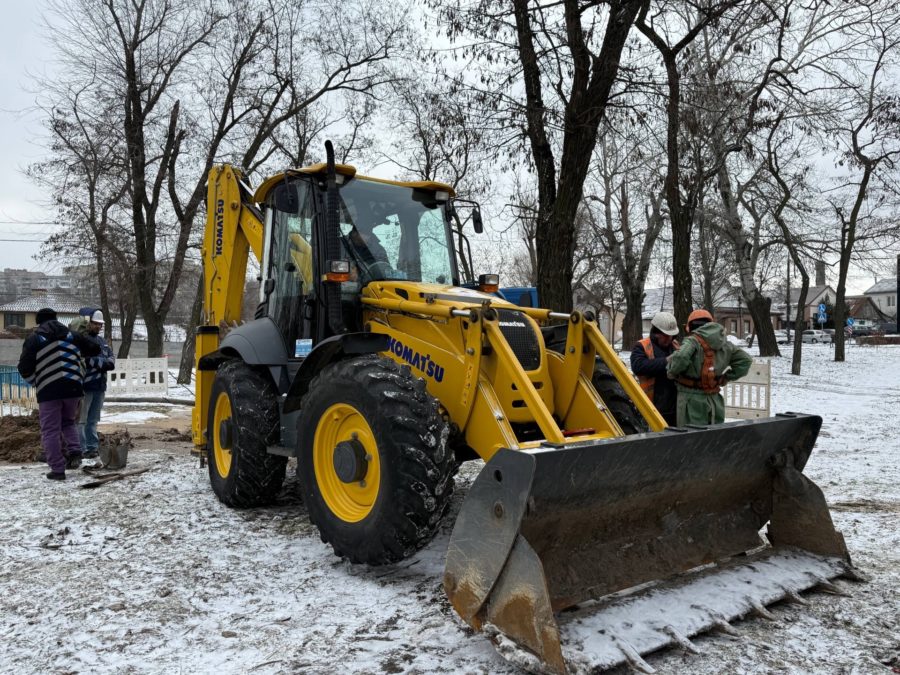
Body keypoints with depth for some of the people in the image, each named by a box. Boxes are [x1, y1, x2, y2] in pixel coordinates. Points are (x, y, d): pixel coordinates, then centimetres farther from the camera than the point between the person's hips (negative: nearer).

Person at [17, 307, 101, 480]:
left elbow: (24, 369, -1)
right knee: (68, 422, 24)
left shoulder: (34, 339, 3)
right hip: (73, 388, 4)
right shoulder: (71, 335, 12)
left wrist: (36, 382, 18)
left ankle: (58, 469, 1)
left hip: (49, 390, -4)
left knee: (50, 431, 4)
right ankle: (75, 453, 3)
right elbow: (95, 349, 17)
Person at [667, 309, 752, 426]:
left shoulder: (693, 341, -12)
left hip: (692, 399, -6)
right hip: (714, 399, 6)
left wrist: (672, 372, -12)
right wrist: (726, 377, 12)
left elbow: (681, 358, -29)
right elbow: (745, 360, 13)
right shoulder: (724, 345, 9)